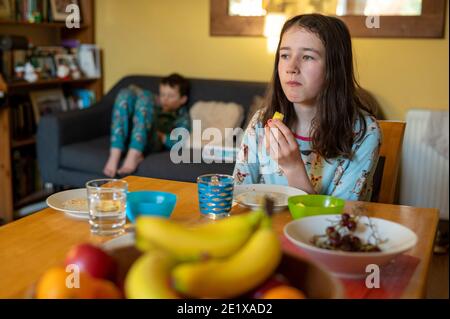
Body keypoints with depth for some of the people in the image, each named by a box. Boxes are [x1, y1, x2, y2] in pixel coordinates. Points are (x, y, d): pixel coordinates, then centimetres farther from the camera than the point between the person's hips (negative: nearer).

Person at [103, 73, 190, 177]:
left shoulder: (182, 116, 19)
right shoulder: (155, 103, 35)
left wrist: (161, 136, -12)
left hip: (150, 143, -4)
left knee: (145, 97, -20)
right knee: (126, 93, -14)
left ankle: (133, 155, -39)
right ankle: (115, 156, -31)